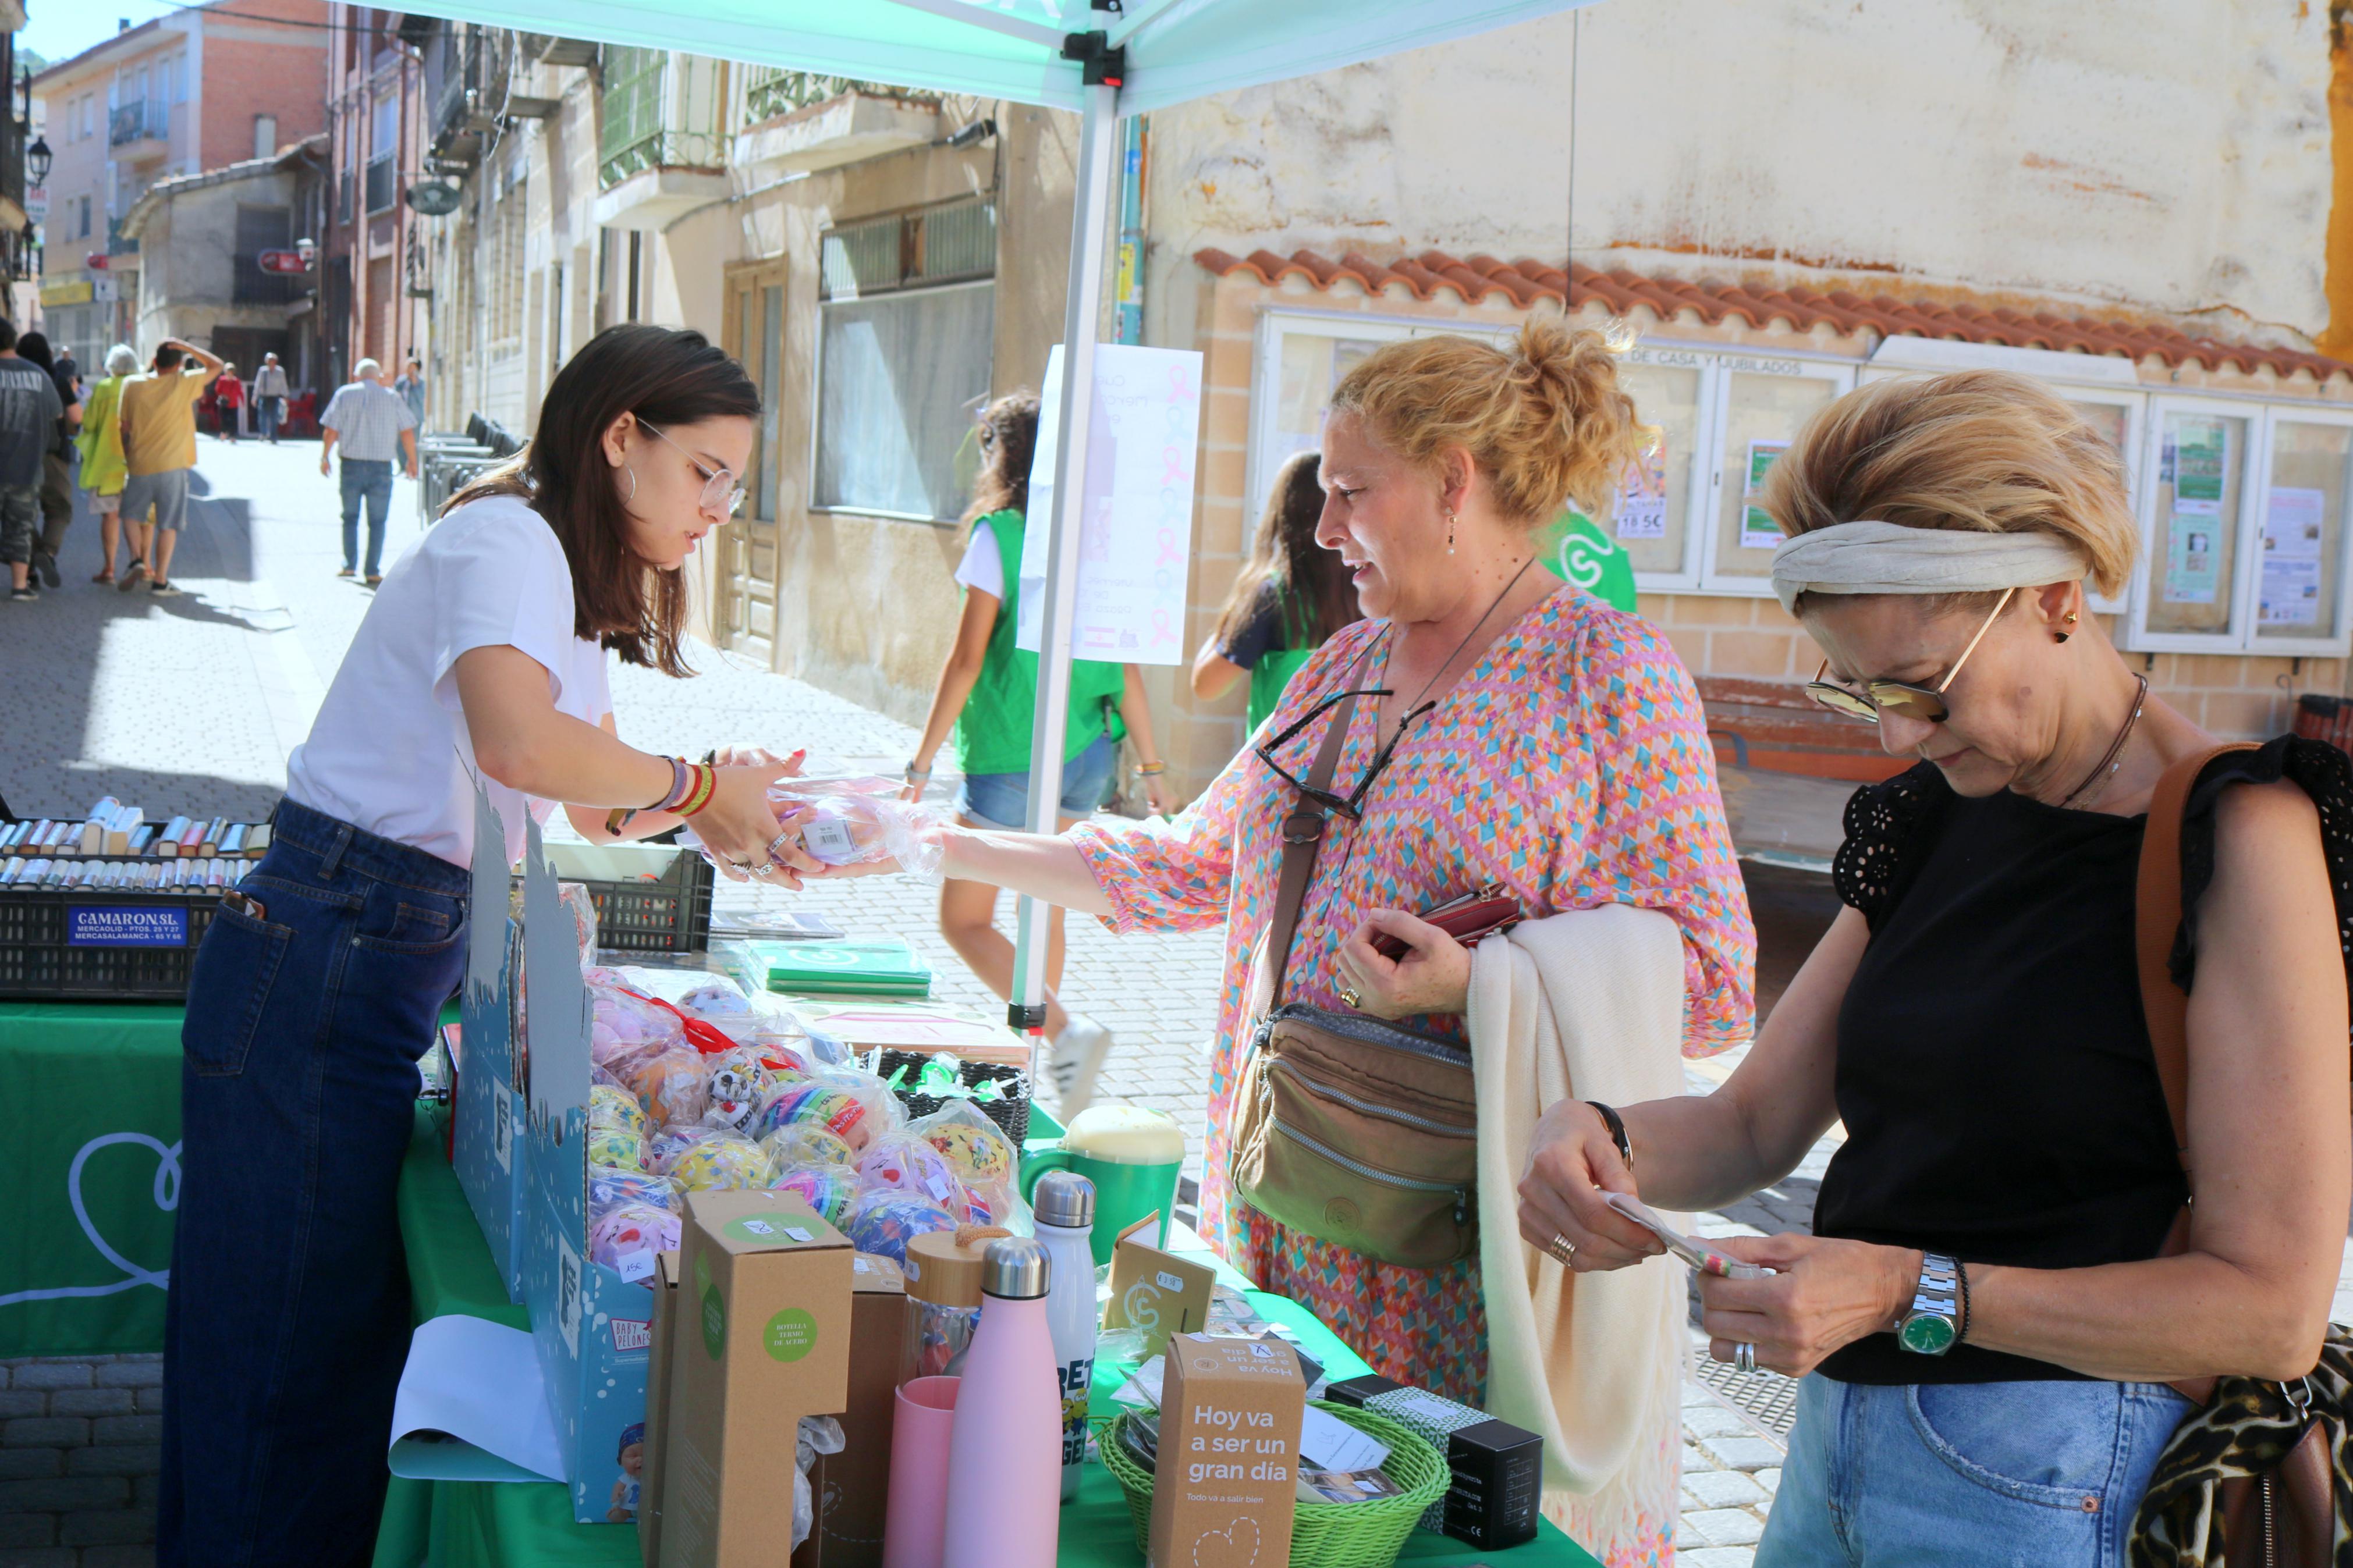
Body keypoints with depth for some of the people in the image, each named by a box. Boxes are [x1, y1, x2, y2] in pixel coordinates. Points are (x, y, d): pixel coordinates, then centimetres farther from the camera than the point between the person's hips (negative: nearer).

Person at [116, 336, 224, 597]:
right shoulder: (183, 384, -7)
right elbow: (216, 365, 4)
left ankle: (138, 560, 0)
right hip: (173, 465, -2)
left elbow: (125, 426, 6)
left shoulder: (133, 385, 2)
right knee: (168, 524, 2)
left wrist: (127, 457, 18)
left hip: (140, 465, 2)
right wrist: (187, 347, 4)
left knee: (133, 514, 21)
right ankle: (160, 580, 1)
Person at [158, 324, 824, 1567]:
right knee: (289, 1335, -1)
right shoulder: (506, 538, -13)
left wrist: (716, 815, 1)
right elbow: (518, 742, -33)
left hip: (376, 982, 10)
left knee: (351, 1318, 15)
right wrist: (693, 788, -18)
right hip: (319, 963, -10)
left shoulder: (565, 577, 19)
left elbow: (576, 808, 18)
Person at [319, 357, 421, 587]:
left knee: (350, 517, 15)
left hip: (351, 464, 1)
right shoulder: (393, 397, 2)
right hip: (381, 465, -1)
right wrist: (412, 461, 9)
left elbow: (331, 431, -3)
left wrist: (325, 457, 8)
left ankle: (349, 565, 11)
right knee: (377, 521, 5)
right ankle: (373, 571, 2)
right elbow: (407, 432, 0)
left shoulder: (344, 394, 2)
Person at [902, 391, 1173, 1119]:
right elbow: (1124, 667, 4)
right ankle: (1045, 1051, 26)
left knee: (963, 919, 3)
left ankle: (1066, 1032, -15)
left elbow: (966, 661, -12)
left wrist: (922, 761, -7)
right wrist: (1152, 765, 11)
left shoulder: (999, 534, -10)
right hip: (1084, 756, 6)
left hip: (1009, 753, -6)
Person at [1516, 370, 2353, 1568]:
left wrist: (1915, 1294, -26)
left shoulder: (2241, 839, -15)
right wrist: (1598, 1140, -13)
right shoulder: (1933, 817, 7)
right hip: (1833, 1443, 7)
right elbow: (1752, 1128, 8)